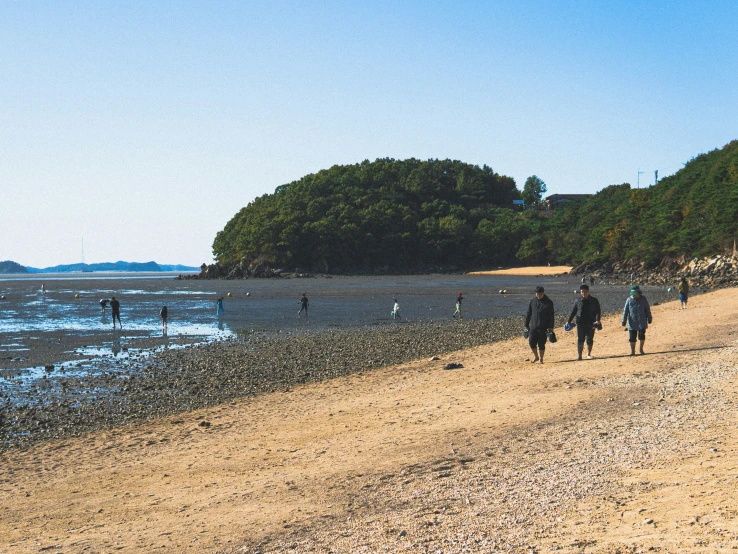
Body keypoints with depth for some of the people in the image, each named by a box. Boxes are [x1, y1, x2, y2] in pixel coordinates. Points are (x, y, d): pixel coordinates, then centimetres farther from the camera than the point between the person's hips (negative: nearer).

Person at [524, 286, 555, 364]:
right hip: (533, 326, 3)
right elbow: (528, 314, 15)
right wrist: (526, 325, 14)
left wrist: (551, 327, -7)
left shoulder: (548, 302, 0)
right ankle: (536, 356, 18)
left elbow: (551, 316, 0)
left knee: (541, 343, -1)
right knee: (531, 342, -3)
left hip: (543, 327, -3)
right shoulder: (532, 302, 9)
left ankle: (541, 358, 12)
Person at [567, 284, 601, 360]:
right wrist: (569, 321, 8)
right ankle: (579, 355, -3)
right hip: (580, 323, 0)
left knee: (589, 340, 5)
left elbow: (598, 311, 3)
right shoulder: (578, 301, 6)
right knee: (580, 340, -6)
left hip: (591, 324, 0)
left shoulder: (594, 301, 4)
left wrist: (597, 320, -12)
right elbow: (573, 311, 12)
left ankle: (589, 354, 18)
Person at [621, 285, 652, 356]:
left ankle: (641, 348, 16)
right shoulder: (629, 300, -1)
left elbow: (648, 310, 9)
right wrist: (624, 321, -2)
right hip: (632, 322, 1)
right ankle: (632, 351, 13)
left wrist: (649, 319, 13)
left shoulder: (644, 299, 0)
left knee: (642, 335, -7)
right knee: (632, 337, 1)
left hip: (642, 322, -1)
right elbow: (625, 311, 2)